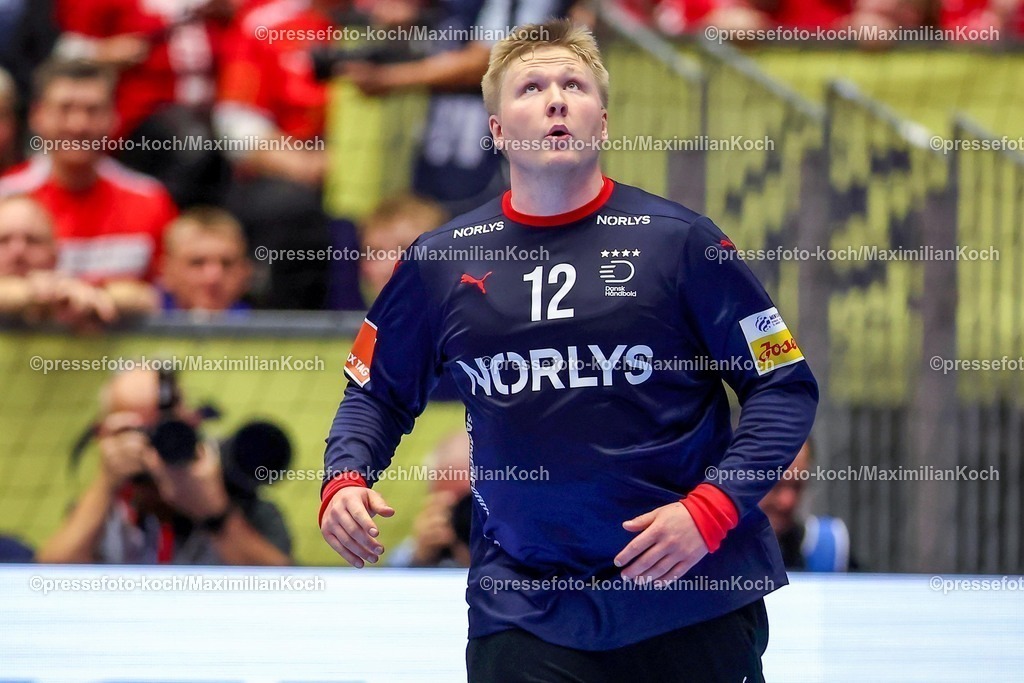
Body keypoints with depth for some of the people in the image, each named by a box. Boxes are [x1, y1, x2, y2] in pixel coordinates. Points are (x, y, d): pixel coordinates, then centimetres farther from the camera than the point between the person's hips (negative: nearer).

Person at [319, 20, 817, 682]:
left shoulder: (678, 240, -4)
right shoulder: (441, 263, 4)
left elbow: (786, 386, -2)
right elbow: (377, 392, 16)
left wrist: (712, 509, -15)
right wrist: (345, 480, -5)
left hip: (694, 598, -1)